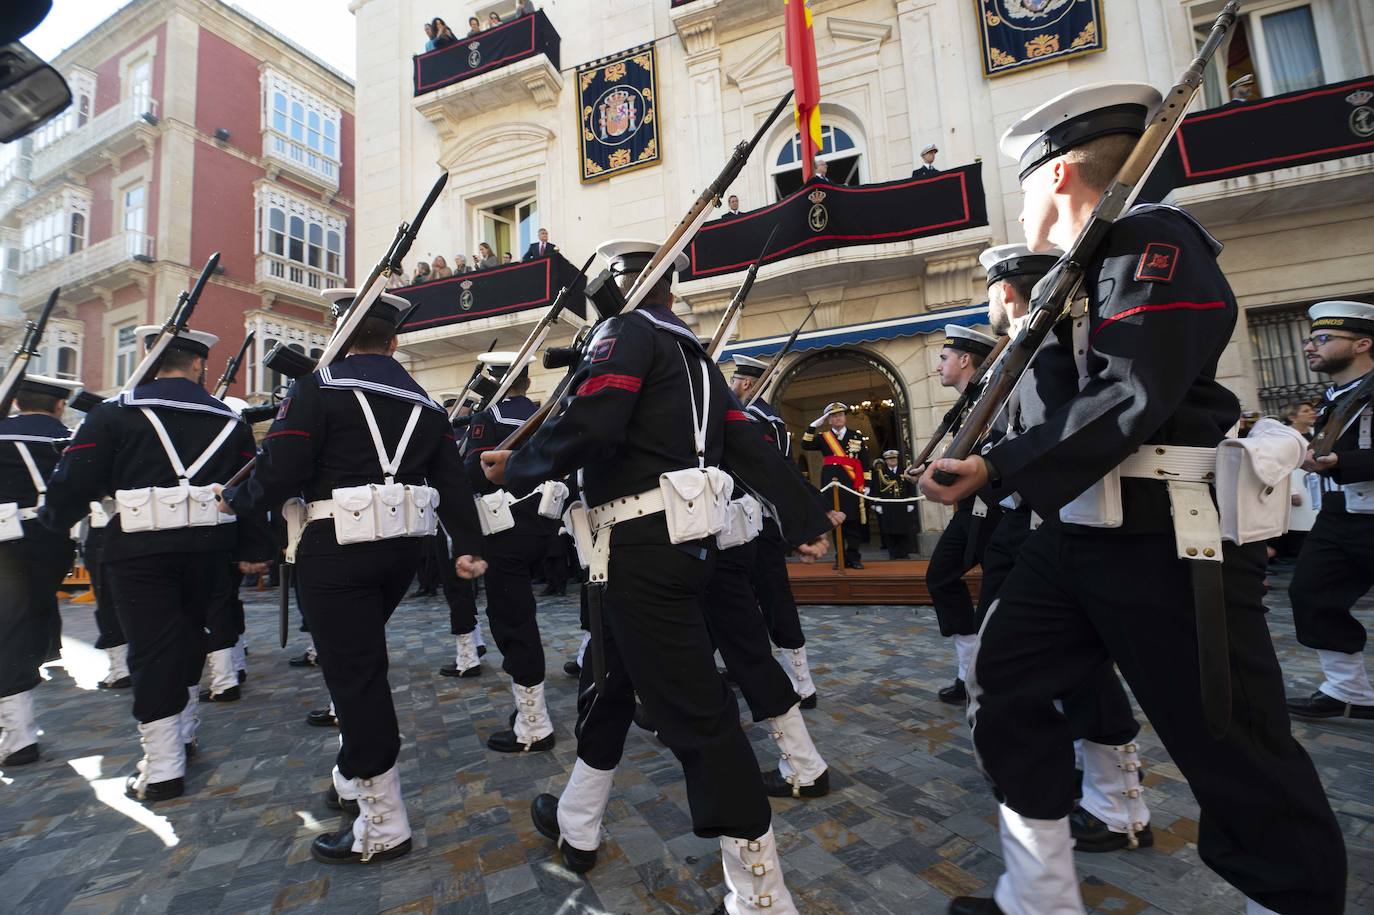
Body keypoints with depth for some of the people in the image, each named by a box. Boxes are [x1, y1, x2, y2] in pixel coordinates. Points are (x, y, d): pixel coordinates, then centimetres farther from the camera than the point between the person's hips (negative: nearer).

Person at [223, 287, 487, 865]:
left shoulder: (319, 386, -5)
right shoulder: (424, 402, 11)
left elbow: (281, 470, -12)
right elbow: (453, 480, 7)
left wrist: (236, 502, 8)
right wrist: (467, 546, 10)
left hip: (339, 544, -6)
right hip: (404, 543, 7)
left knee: (353, 672, 1)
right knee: (361, 660, 24)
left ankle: (382, 827, 11)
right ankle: (356, 777, 39)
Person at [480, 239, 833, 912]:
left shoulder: (627, 330, -5)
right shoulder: (692, 351, 19)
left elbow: (590, 425, -22)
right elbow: (749, 444, 14)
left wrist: (515, 468, -5)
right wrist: (805, 521, 14)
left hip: (644, 543, -9)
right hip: (682, 536, 9)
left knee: (694, 709, -2)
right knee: (610, 676, 22)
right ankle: (577, 825, 41)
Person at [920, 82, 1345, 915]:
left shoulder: (1153, 242, -9)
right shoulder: (1072, 274, 17)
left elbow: (1131, 401, -21)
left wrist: (994, 470, -21)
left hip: (1168, 544, -9)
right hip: (1076, 534, 10)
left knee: (1237, 758, 6)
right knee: (1005, 689, 12)